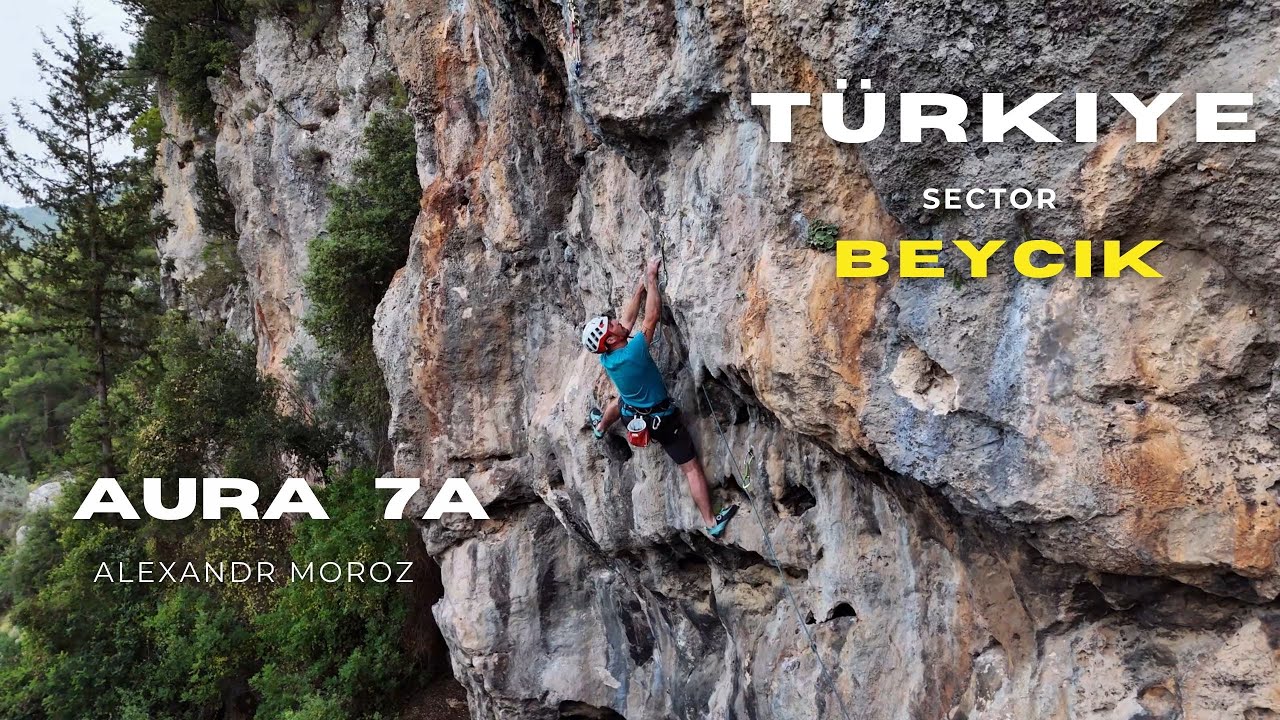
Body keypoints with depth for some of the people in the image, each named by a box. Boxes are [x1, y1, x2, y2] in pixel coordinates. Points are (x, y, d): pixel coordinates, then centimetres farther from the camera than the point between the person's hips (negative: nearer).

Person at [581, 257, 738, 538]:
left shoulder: (605, 357, -14)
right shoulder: (633, 353, -34)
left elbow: (628, 318, -3)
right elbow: (652, 316, -27)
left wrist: (641, 284, -1)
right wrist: (650, 278, -18)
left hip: (633, 416, 7)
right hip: (662, 420, -7)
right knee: (691, 468, 2)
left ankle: (600, 427, 72)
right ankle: (711, 523, 5)